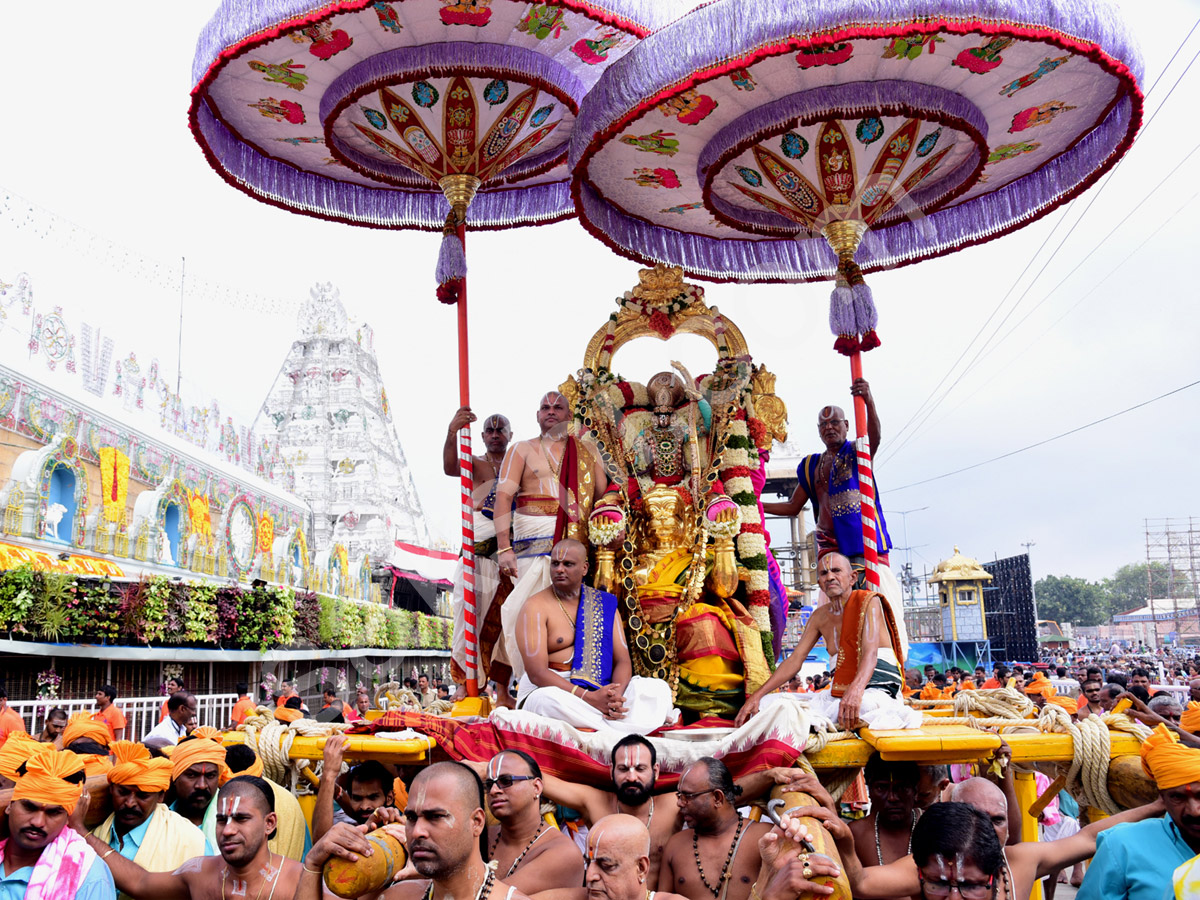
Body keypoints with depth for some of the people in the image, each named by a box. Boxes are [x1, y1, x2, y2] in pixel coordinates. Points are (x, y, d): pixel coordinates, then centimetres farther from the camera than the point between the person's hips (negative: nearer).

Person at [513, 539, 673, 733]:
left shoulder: (604, 604, 11)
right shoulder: (536, 607, -4)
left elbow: (623, 660, 5)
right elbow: (536, 672, -14)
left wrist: (616, 695, -18)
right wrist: (590, 697, -24)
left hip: (601, 690, 4)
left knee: (658, 687, -14)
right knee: (549, 700, -38)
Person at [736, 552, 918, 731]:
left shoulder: (869, 602, -4)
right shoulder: (820, 616, 13)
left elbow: (870, 654, -20)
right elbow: (795, 660, 8)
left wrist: (855, 690, -41)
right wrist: (756, 696, -4)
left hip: (878, 690, -7)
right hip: (837, 693, 7)